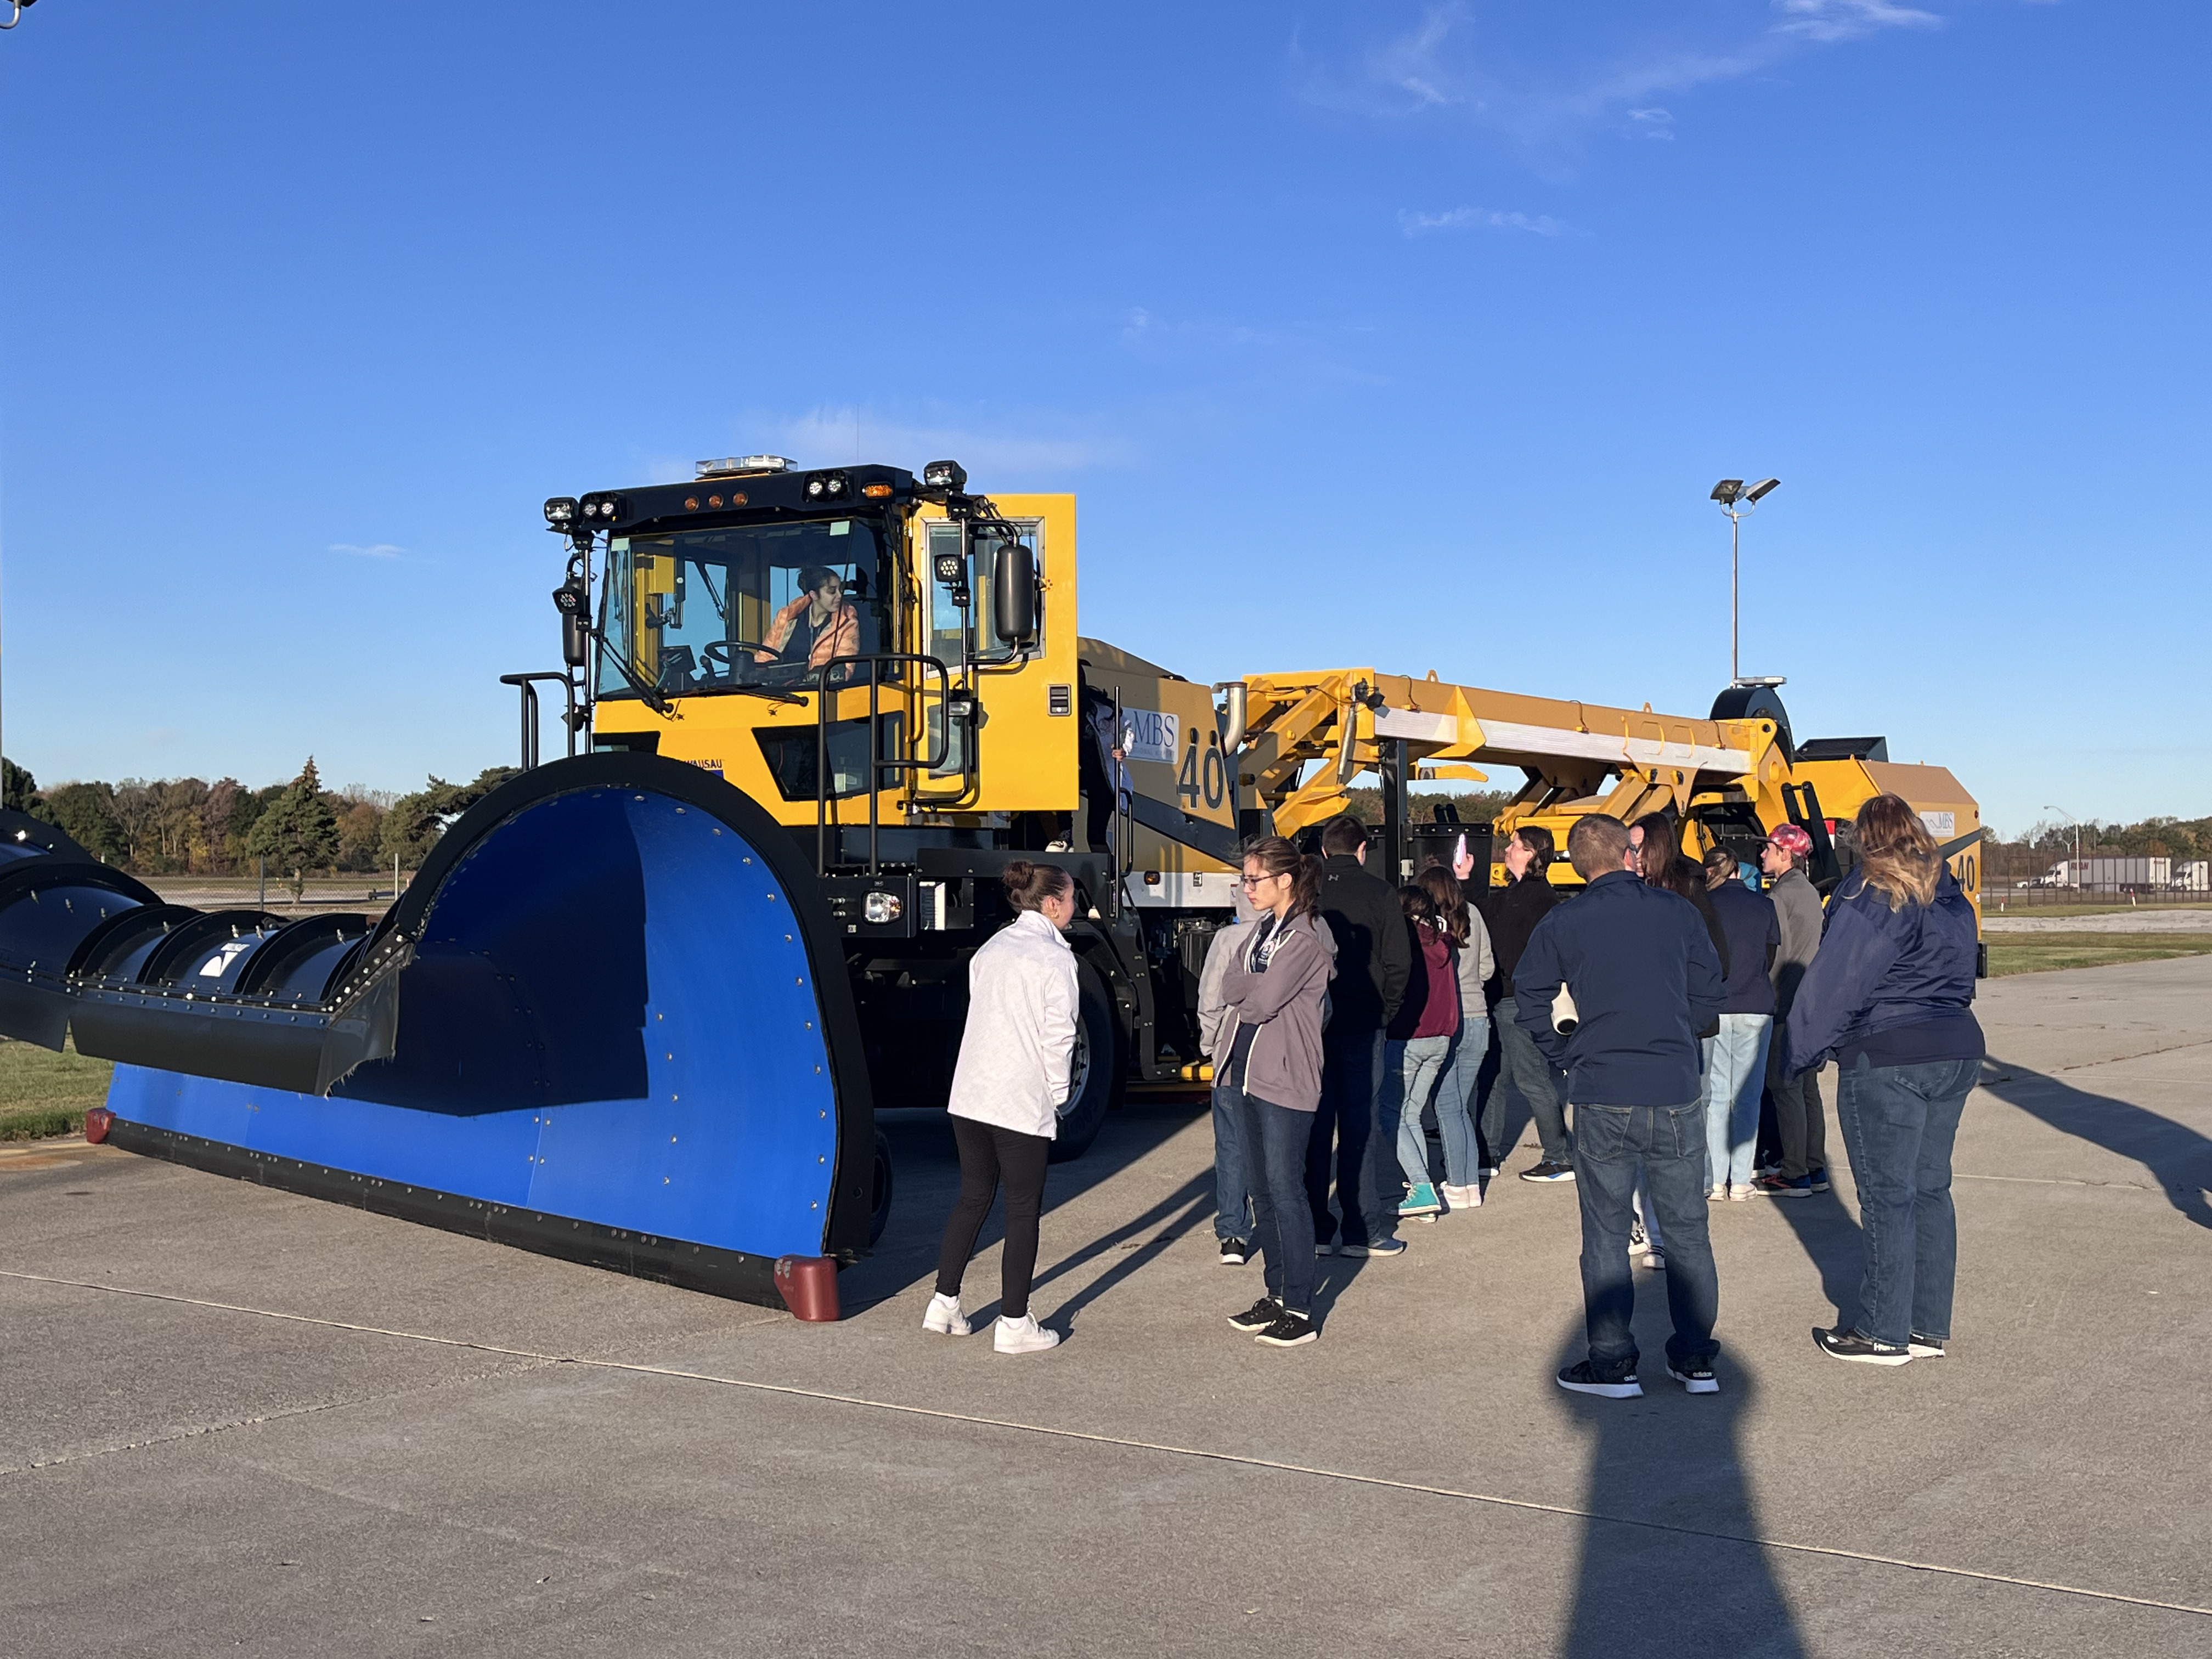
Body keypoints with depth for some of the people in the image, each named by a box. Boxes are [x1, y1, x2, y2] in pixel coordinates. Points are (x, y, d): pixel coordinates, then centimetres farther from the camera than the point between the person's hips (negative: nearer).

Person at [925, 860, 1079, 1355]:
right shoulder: (1054, 957, -9)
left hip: (969, 1096, 7)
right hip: (1022, 1102, -7)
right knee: (1023, 1211, 3)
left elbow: (981, 1013, 13)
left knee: (972, 1199, 17)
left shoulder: (991, 949, 13)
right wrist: (1058, 1097, 0)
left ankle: (944, 1305, 21)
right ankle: (1014, 1324, 7)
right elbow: (1058, 1035, -13)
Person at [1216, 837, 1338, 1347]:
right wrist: (1258, 988, -12)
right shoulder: (1263, 929, 14)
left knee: (1285, 1190, -5)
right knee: (1262, 1190, 13)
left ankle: (1299, 1310, 1)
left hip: (1285, 1080, -9)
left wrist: (1246, 989, -1)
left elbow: (1264, 1001, -20)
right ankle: (1277, 1294, 24)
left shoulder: (1307, 939, -14)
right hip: (1248, 1074, 9)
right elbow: (1230, 987, 5)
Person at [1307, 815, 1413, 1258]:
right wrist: (1385, 1012, 6)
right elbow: (1399, 962, -7)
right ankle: (1361, 1231, 5)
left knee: (1314, 1127, 8)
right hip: (1362, 1025, -2)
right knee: (1358, 1126, 3)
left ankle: (1315, 1229, 11)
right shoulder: (1379, 893, -3)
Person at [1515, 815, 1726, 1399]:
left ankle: (1612, 1364, 9)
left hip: (1603, 1097, -1)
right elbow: (1708, 991, 8)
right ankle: (1696, 1360, 19)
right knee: (1687, 1231, 12)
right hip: (1678, 1093, 2)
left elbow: (1529, 999, -1)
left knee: (1606, 1235, 7)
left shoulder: (1563, 923, -1)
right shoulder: (1677, 910, 3)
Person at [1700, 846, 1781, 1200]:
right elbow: (1771, 957, 13)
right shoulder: (1764, 905, 5)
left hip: (1713, 1010, -2)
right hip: (1756, 1010, 2)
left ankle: (1714, 1180, 3)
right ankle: (1741, 1181, 7)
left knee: (1715, 1095, 4)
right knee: (1747, 1096, 7)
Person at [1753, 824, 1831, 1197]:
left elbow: (1776, 952, -17)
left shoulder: (1780, 894, -13)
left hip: (1785, 1006, -9)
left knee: (1785, 1089, -6)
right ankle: (1815, 1169, 16)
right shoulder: (1810, 893, 17)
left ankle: (1795, 1176, -5)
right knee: (1808, 1088, 12)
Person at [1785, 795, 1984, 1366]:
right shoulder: (1952, 898, 13)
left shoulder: (1873, 896, -11)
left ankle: (1883, 1333, 4)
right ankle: (1929, 1326, 18)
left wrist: (1801, 1051, -6)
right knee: (1930, 1189, 12)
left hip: (1887, 1060, -8)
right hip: (1959, 1050, 8)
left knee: (1887, 1194, -2)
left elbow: (1834, 983, -13)